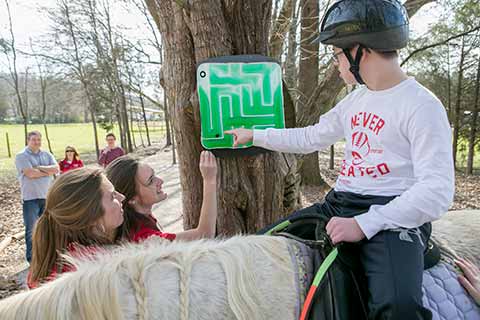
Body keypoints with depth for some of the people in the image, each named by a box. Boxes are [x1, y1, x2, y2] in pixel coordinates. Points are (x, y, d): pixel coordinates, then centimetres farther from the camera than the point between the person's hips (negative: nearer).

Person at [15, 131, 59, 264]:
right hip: (31, 198, -5)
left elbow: (56, 169, -3)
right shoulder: (22, 156, -6)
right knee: (31, 230, 0)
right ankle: (31, 258, 10)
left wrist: (39, 168, -13)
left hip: (47, 196, 5)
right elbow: (30, 173, -18)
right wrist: (48, 172, -7)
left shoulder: (47, 154, 10)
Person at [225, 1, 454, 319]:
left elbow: (437, 191, -17)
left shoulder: (421, 105, -9)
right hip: (339, 204, 7)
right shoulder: (355, 100, 15)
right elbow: (309, 139, 24)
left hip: (394, 216, -7)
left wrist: (364, 224, -24)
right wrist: (254, 135, 28)